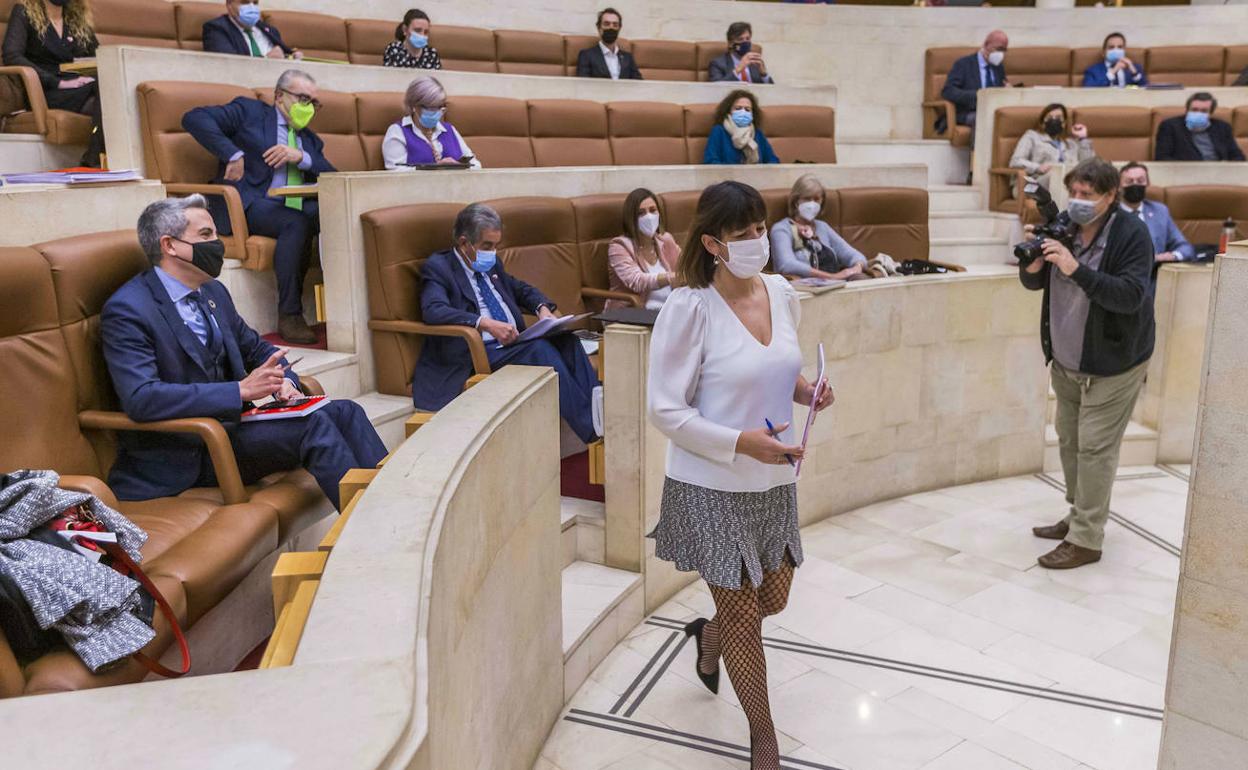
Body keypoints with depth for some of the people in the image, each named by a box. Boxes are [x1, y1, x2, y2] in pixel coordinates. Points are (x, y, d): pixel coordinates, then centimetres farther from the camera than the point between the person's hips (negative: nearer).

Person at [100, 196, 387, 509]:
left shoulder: (214, 292, 12)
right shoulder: (126, 310, -14)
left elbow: (258, 349, 23)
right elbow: (141, 399, -27)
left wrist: (282, 380, -2)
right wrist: (241, 390, -29)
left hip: (229, 423, 8)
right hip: (181, 456, -8)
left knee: (344, 412, -9)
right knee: (312, 424, -25)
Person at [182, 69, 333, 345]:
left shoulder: (310, 140, 29)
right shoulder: (249, 111, 13)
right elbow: (194, 118, 0)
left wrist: (302, 157, -5)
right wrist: (233, 154, -12)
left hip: (296, 206, 5)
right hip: (249, 204, -5)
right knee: (297, 222, -35)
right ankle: (289, 316, -30)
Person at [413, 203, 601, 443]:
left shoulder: (491, 264, 19)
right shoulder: (437, 267, -4)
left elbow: (520, 289, 32)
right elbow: (434, 310, -22)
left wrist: (543, 308, 8)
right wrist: (485, 324, -34)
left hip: (515, 343, 7)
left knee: (565, 339, -20)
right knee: (540, 348, -31)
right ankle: (592, 429, -34)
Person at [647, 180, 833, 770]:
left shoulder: (781, 292, 0)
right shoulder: (689, 308, -19)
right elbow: (665, 411, -17)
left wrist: (804, 390, -5)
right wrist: (741, 442, -27)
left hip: (774, 480, 6)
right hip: (714, 486, -6)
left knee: (772, 600, 20)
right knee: (743, 615, 8)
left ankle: (709, 636, 55)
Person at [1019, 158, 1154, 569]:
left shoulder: (1132, 234, -16)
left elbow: (1131, 295, -26)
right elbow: (1034, 283, 4)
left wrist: (1076, 268, -35)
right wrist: (1034, 261, -20)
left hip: (1112, 364, -6)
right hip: (1066, 362, 6)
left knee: (1094, 449, -4)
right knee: (1069, 441, 16)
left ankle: (1085, 540, 4)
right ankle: (1079, 515, 33)